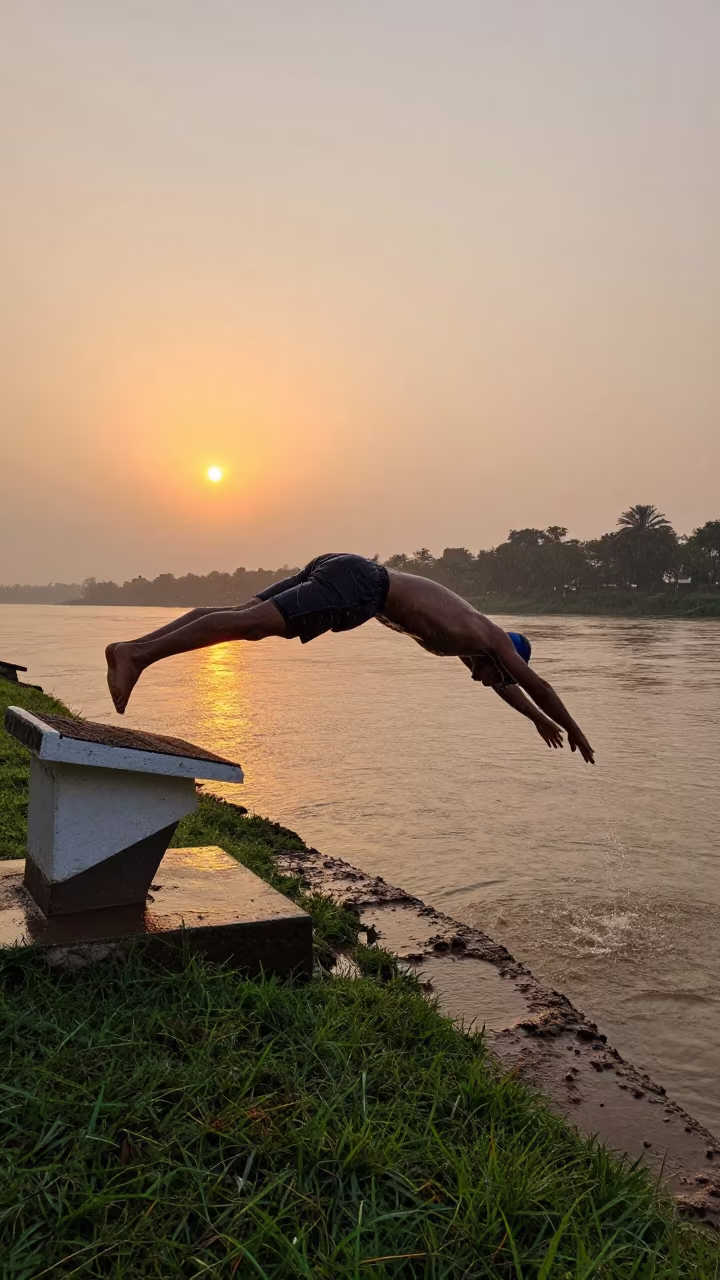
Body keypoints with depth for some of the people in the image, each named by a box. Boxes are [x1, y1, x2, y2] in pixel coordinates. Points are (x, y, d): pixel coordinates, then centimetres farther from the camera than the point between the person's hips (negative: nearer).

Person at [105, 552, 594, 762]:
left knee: (243, 614, -1)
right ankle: (137, 655, -29)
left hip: (340, 571, 8)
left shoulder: (470, 634, 32)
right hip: (358, 585, -8)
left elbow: (500, 684, 48)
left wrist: (538, 718, 57)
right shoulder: (490, 637, 11)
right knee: (252, 623, -20)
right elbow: (535, 683, 15)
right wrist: (574, 730, 28)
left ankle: (131, 647, -6)